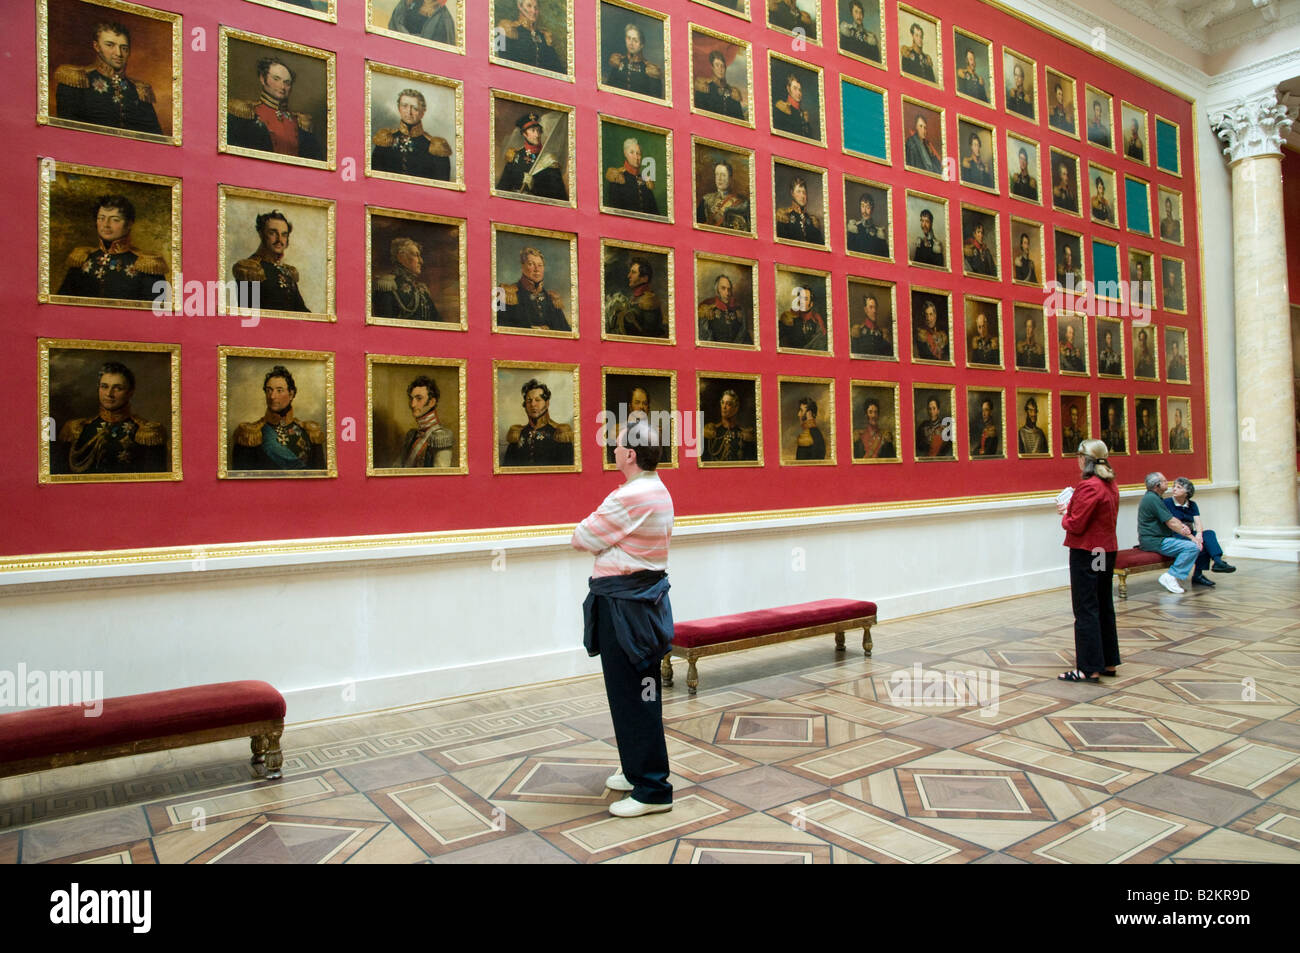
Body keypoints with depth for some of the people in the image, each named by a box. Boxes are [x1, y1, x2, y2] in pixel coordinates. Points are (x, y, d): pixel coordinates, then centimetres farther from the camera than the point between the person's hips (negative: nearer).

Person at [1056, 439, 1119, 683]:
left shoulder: (1089, 486, -20)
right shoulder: (1110, 484, 10)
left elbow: (1076, 525, -20)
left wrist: (1065, 516, -1)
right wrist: (1071, 509, 4)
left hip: (1086, 553, -9)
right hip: (1107, 550, 9)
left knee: (1086, 609, -4)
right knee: (1104, 606, 16)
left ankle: (1090, 668, 0)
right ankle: (1108, 662, 25)